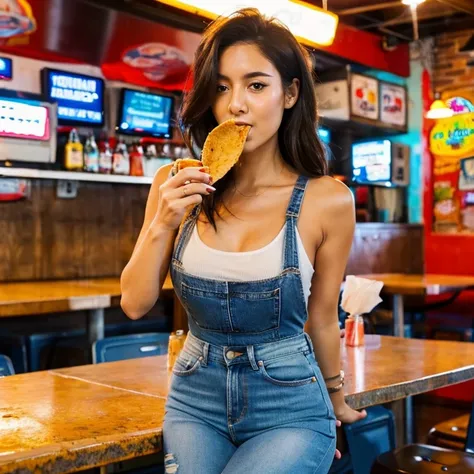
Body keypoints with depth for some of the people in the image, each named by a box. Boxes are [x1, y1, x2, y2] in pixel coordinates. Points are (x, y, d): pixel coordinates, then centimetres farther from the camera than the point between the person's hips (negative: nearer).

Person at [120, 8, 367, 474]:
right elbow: (135, 304, -2)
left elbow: (321, 318, 1)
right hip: (195, 401, 3)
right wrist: (162, 225, -17)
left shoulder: (327, 200, -13)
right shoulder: (177, 188, -5)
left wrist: (335, 398, 15)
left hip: (289, 409, -2)